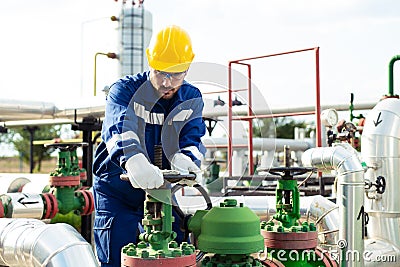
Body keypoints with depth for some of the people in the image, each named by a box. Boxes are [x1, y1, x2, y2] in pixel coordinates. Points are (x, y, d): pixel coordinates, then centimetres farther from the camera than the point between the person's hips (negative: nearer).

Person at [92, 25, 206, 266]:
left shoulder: (191, 99, -3)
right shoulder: (124, 90, -16)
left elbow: (192, 137, -15)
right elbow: (119, 129, -36)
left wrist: (185, 159, -41)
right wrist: (133, 160, -58)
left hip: (160, 187, 3)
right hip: (117, 190, -3)